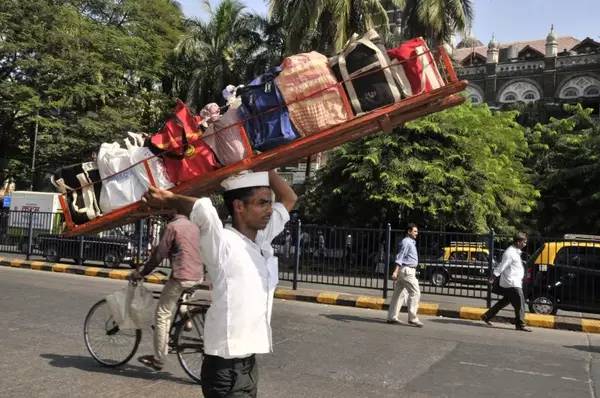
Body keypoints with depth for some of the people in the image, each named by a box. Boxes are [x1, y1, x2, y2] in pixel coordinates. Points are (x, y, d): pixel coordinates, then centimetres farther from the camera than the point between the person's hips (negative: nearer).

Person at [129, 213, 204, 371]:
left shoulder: (172, 226, -8)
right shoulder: (194, 226, 14)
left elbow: (159, 254, -9)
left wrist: (141, 273, 0)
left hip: (181, 277, -7)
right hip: (198, 276, 8)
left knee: (162, 316, 1)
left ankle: (159, 359, 4)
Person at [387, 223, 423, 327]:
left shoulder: (411, 242, 20)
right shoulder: (406, 242, -10)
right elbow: (400, 257, -19)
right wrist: (396, 271, -26)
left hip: (409, 271, 10)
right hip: (407, 270, -10)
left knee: (398, 293, 9)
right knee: (415, 293, -9)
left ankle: (392, 317, 12)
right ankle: (412, 319, -8)